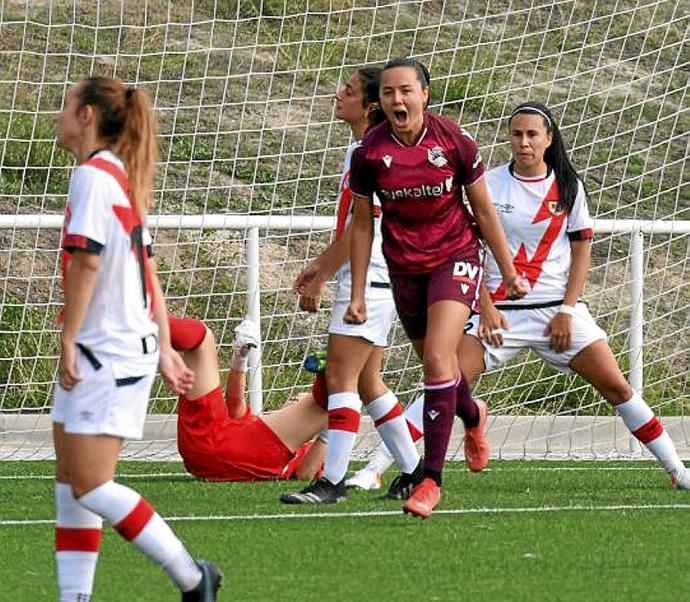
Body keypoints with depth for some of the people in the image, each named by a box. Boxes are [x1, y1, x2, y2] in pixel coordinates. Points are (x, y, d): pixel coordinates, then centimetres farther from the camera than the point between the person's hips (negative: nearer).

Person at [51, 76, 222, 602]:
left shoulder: (94, 174, -13)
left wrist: (68, 340, -17)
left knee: (91, 486, -8)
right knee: (70, 481, 8)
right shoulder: (123, 178, 16)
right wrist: (163, 348, 20)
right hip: (132, 343, 10)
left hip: (108, 352, -10)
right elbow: (148, 270, 19)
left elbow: (86, 260, -21)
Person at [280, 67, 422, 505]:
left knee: (341, 377, -11)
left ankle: (333, 481, -13)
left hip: (369, 282, -11)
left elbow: (360, 228, -19)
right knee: (366, 383, 15)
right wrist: (321, 264, 26)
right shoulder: (359, 151, 16)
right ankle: (414, 469, 21)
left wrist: (321, 278, -15)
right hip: (367, 280, 11)